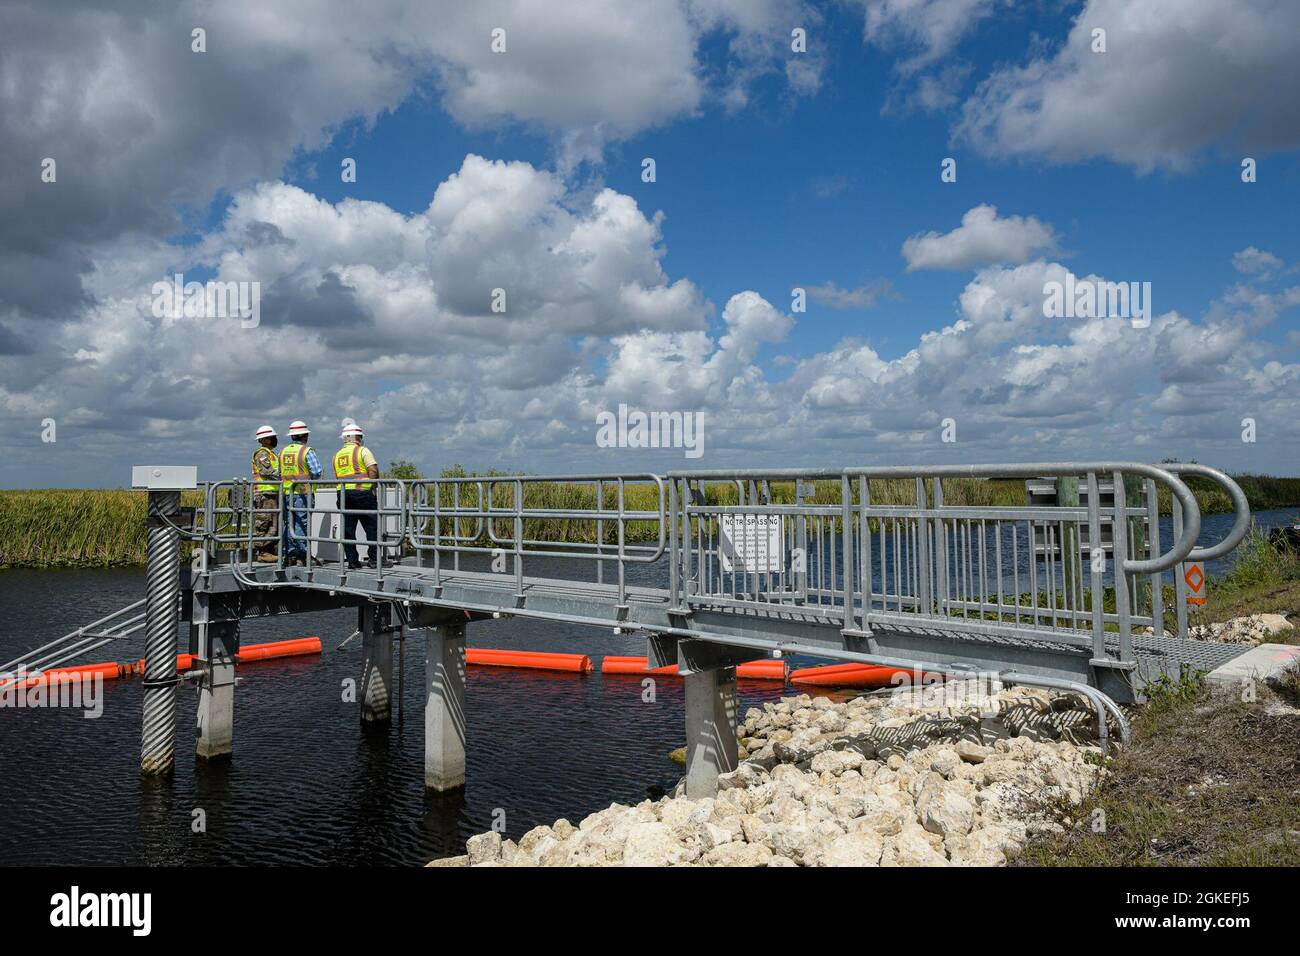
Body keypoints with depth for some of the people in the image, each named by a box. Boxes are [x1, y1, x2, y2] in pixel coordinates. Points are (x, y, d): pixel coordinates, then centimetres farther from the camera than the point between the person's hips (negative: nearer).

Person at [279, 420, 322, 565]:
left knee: (288, 524, 9)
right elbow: (317, 471, -12)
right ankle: (301, 556, -4)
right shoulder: (307, 450, -7)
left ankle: (289, 555, 10)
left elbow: (279, 473, 14)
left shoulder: (283, 451, 12)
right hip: (302, 492, -5)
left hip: (286, 492, 5)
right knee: (301, 523, -4)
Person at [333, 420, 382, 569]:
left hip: (343, 494, 6)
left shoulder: (337, 455, 18)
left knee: (348, 528, 7)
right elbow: (373, 470, -12)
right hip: (363, 492, -6)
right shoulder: (362, 451, -1)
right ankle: (374, 559, -1)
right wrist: (373, 487, -3)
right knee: (372, 526, 1)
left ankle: (352, 560, 8)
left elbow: (338, 477, 18)